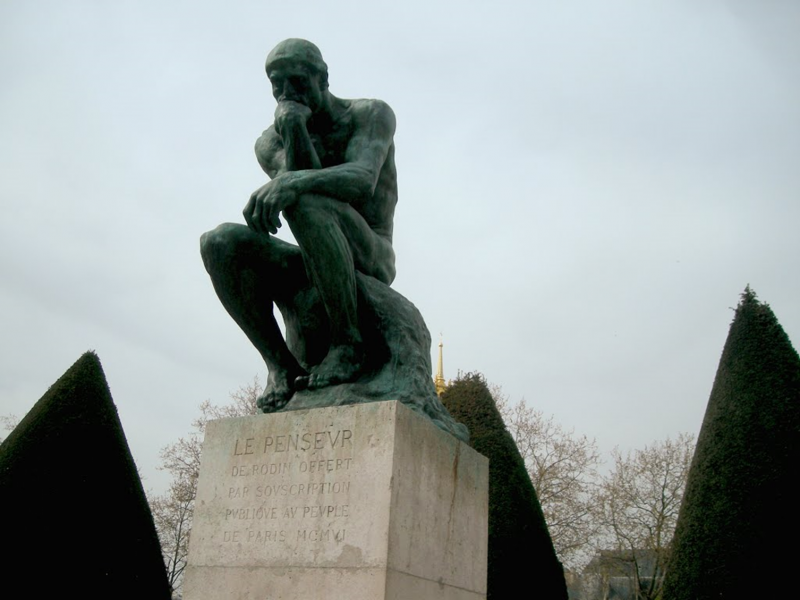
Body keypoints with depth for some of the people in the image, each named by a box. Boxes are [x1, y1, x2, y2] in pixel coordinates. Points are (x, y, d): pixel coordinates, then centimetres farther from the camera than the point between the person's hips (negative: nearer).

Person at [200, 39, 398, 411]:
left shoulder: (371, 115, -2)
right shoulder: (270, 143, 9)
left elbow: (362, 180, -23)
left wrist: (295, 181, -40)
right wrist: (294, 132, -22)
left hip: (370, 260, -4)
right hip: (309, 269, 4)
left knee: (306, 200, -34)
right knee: (220, 242, -21)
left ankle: (348, 339, -25)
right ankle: (280, 363, -16)